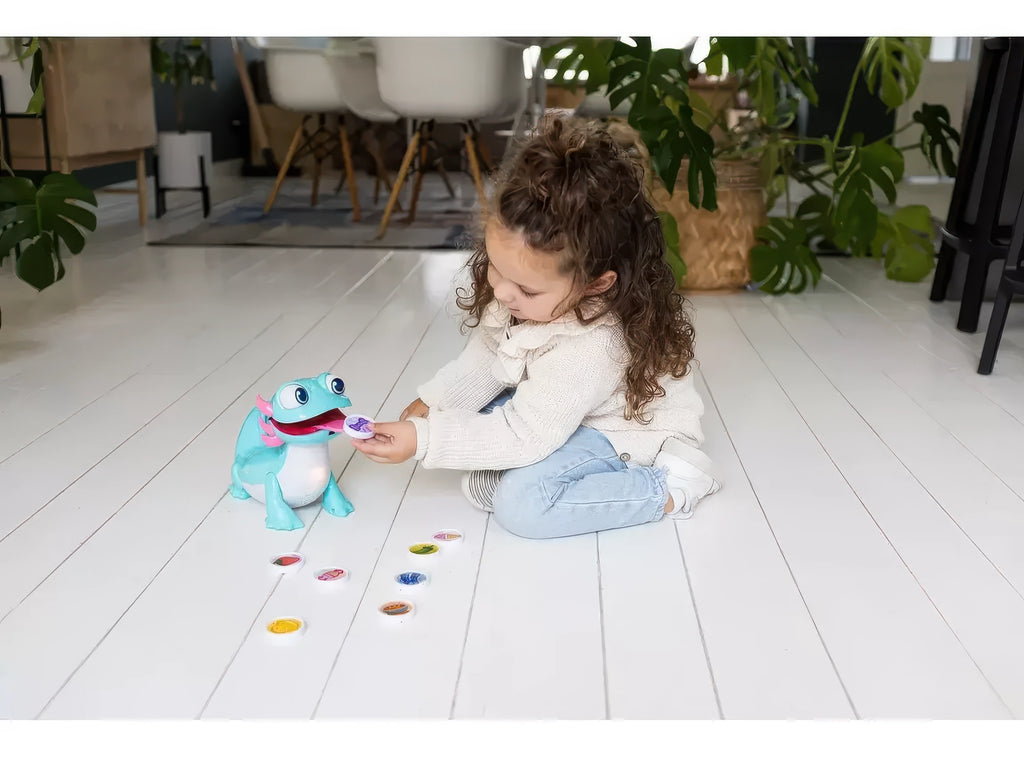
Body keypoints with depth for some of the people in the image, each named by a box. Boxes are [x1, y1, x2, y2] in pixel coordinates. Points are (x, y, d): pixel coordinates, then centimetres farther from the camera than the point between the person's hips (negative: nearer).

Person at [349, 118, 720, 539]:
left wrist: (423, 439, -33)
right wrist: (433, 404, -7)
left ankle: (668, 487, -15)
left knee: (521, 503, -27)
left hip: (627, 433, -8)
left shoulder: (588, 350, -40)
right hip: (559, 410, 8)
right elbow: (483, 360, 2)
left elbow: (522, 436, -32)